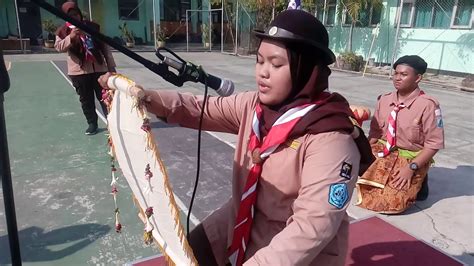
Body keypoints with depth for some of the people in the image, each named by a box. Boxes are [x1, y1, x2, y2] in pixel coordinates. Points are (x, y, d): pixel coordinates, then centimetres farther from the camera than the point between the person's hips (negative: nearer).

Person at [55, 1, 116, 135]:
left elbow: (104, 46, 9)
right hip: (79, 71, 0)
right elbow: (59, 47, -13)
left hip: (99, 68, 1)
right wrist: (71, 37, -30)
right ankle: (92, 123, 19)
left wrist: (111, 66, 6)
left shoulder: (93, 26, 7)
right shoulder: (63, 31, 3)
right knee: (86, 100, 7)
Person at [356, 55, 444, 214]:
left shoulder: (428, 105, -15)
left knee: (391, 202, -19)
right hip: (382, 153, 5)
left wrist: (411, 167, -20)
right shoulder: (384, 100, 1)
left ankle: (416, 183, 10)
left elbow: (433, 144, -13)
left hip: (410, 159, -5)